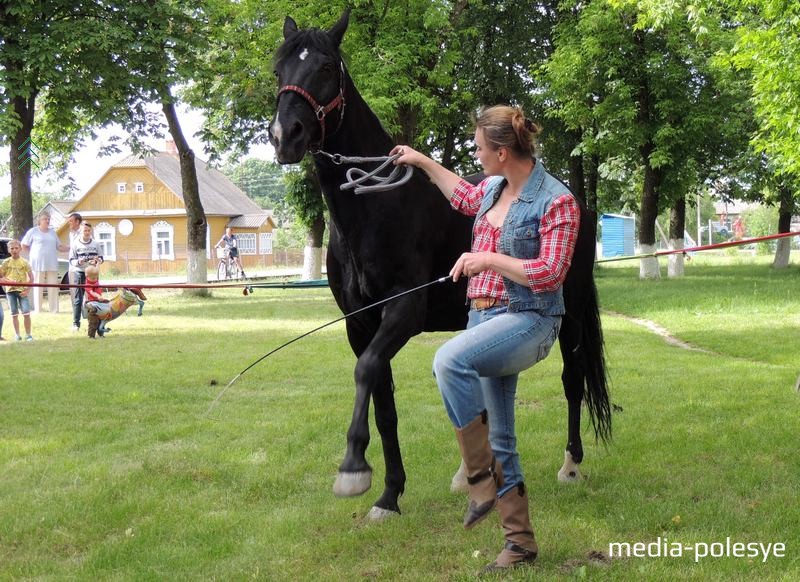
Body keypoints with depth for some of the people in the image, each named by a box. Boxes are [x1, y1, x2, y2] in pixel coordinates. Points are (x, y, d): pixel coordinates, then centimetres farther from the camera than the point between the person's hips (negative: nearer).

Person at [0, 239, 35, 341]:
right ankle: (17, 334, 13)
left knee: (26, 313, -8)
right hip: (10, 290, 2)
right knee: (14, 314, 6)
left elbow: (31, 277, 0)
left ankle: (28, 334, 0)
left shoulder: (24, 262, -1)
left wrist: (27, 290, -8)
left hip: (22, 290, -2)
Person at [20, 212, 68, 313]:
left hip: (52, 264, 4)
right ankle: (37, 310, 0)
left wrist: (70, 248, 5)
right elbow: (24, 246, 5)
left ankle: (54, 309, 4)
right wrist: (33, 254, 1)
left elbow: (60, 246, 19)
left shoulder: (53, 233, 16)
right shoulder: (33, 231, 1)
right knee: (38, 287, -3)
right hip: (38, 264, -4)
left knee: (53, 287, 1)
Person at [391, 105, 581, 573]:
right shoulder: (493, 187, 9)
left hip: (529, 320, -8)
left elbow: (550, 274, -19)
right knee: (499, 438, 8)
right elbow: (464, 196, 33)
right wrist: (423, 162, 36)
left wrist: (489, 260, -19)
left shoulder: (557, 202, -14)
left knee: (450, 361, -35)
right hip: (486, 317, 8)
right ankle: (521, 542, 19)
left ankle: (483, 480, -22)